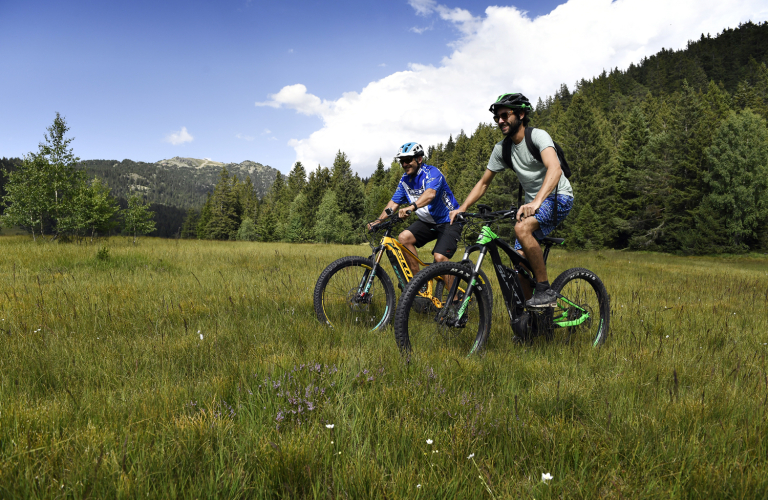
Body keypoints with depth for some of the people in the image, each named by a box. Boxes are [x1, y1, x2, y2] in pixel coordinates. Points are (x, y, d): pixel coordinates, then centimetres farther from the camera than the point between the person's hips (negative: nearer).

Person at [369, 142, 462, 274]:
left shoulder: (431, 172, -20)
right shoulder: (405, 180, 3)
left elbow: (430, 194, -40)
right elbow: (393, 203, 3)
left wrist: (411, 207, -57)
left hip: (448, 220, -7)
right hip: (428, 222, 7)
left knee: (440, 257, -24)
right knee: (404, 237, -15)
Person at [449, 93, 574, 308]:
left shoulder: (538, 136, -17)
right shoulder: (501, 149, 2)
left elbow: (555, 169, -35)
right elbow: (483, 182, 9)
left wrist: (536, 201, -50)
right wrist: (462, 207, -6)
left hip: (559, 196, -7)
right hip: (532, 204, 7)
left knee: (521, 228, -34)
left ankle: (546, 290, -23)